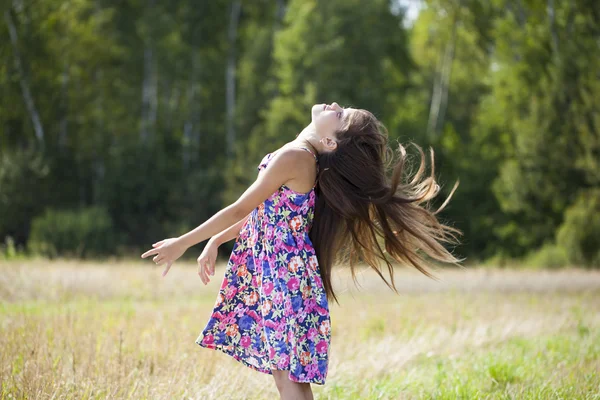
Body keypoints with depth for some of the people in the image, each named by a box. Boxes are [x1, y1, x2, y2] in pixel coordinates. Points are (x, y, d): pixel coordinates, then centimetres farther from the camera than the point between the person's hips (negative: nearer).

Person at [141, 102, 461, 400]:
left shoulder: (294, 157, -18)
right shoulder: (307, 158, 10)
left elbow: (240, 210, -14)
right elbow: (260, 212, 20)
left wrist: (183, 243, -6)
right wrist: (214, 243, 21)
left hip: (285, 274, -9)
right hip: (272, 271, 9)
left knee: (289, 373, -6)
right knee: (285, 371, 12)